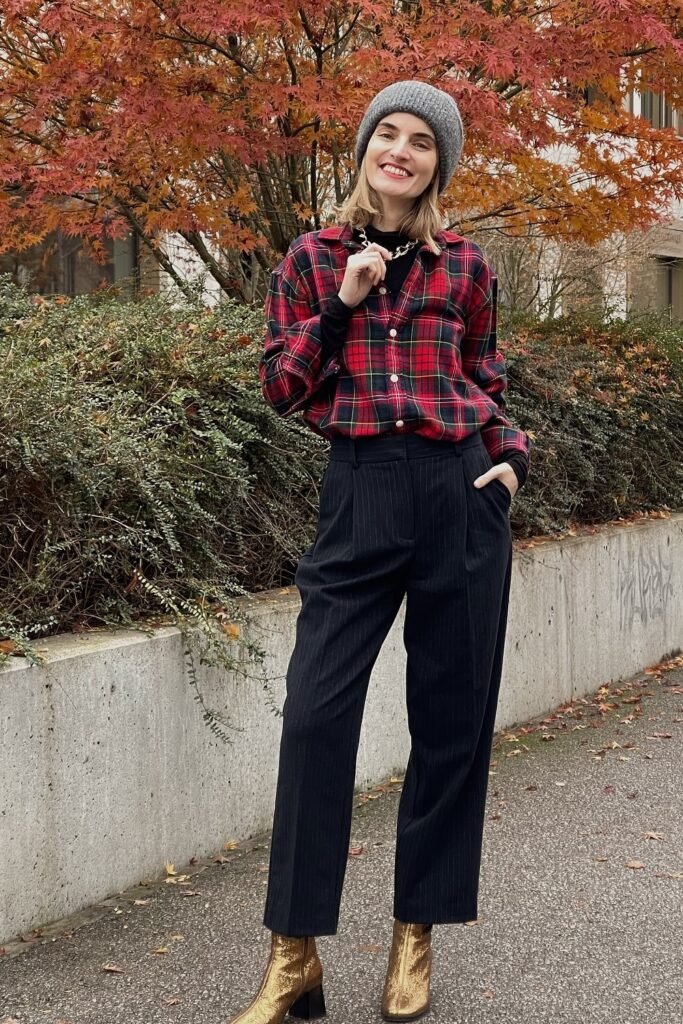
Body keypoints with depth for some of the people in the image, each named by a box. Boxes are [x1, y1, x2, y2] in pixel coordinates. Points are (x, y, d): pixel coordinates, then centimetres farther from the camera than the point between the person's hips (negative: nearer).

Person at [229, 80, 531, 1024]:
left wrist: (512, 458, -2)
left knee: (452, 719, 5)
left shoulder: (465, 266, 8)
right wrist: (341, 303, -8)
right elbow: (280, 388, 3)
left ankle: (416, 937, 19)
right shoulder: (315, 257, 7)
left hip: (461, 494, 1)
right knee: (316, 711, -8)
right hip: (361, 494, -1)